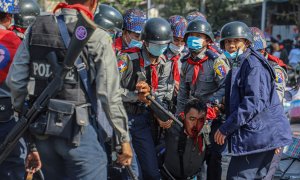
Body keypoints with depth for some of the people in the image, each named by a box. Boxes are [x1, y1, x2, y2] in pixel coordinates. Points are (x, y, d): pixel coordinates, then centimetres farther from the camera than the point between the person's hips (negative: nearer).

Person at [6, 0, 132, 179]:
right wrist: (124, 138, -1)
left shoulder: (36, 29, 3)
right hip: (79, 131, -5)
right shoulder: (97, 38, -11)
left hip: (43, 130, 5)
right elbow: (110, 96, -11)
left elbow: (15, 81, 1)